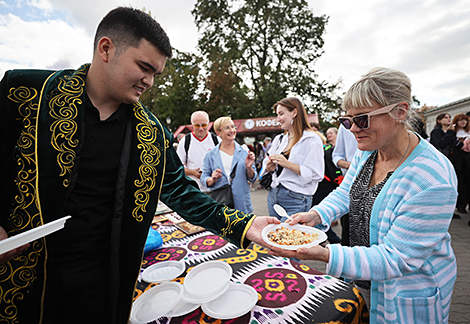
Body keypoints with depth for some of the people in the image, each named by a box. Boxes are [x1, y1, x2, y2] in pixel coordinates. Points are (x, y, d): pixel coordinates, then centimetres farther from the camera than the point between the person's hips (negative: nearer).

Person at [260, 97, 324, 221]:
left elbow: (316, 175, -14)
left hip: (296, 200, -6)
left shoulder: (312, 140, -7)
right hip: (273, 195, 6)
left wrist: (288, 164, -20)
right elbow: (266, 163, 19)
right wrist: (269, 167, -4)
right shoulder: (279, 139, 12)